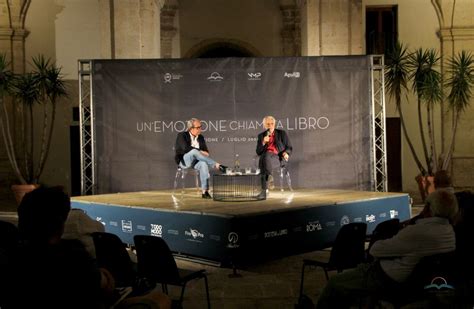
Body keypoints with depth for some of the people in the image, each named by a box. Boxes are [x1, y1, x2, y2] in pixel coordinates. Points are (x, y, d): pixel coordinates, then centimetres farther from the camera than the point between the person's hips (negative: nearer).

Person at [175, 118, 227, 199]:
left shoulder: (201, 137, 14)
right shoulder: (182, 136, -1)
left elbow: (206, 151, 10)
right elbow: (186, 148, -18)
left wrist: (202, 154, -14)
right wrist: (200, 152, -20)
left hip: (196, 161, 4)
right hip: (184, 161, -4)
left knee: (204, 164, -33)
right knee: (194, 151, -36)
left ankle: (205, 191, -39)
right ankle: (217, 165, -39)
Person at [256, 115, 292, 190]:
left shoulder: (282, 133, 13)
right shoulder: (261, 136, 18)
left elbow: (289, 148, 12)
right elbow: (258, 152, 11)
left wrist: (286, 153, -11)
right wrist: (263, 143, -7)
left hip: (279, 158, -2)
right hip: (265, 156, 2)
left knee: (267, 157, -36)